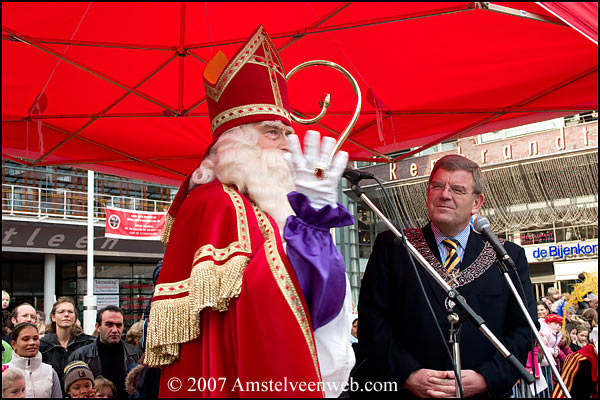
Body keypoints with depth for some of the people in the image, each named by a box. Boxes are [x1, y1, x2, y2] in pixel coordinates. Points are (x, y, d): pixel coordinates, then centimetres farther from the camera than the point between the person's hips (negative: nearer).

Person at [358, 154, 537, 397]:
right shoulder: (391, 247, 0)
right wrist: (407, 374, -16)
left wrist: (486, 378, -14)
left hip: (484, 392, 1)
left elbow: (523, 329, 0)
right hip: (407, 391, -1)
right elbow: (372, 318, -6)